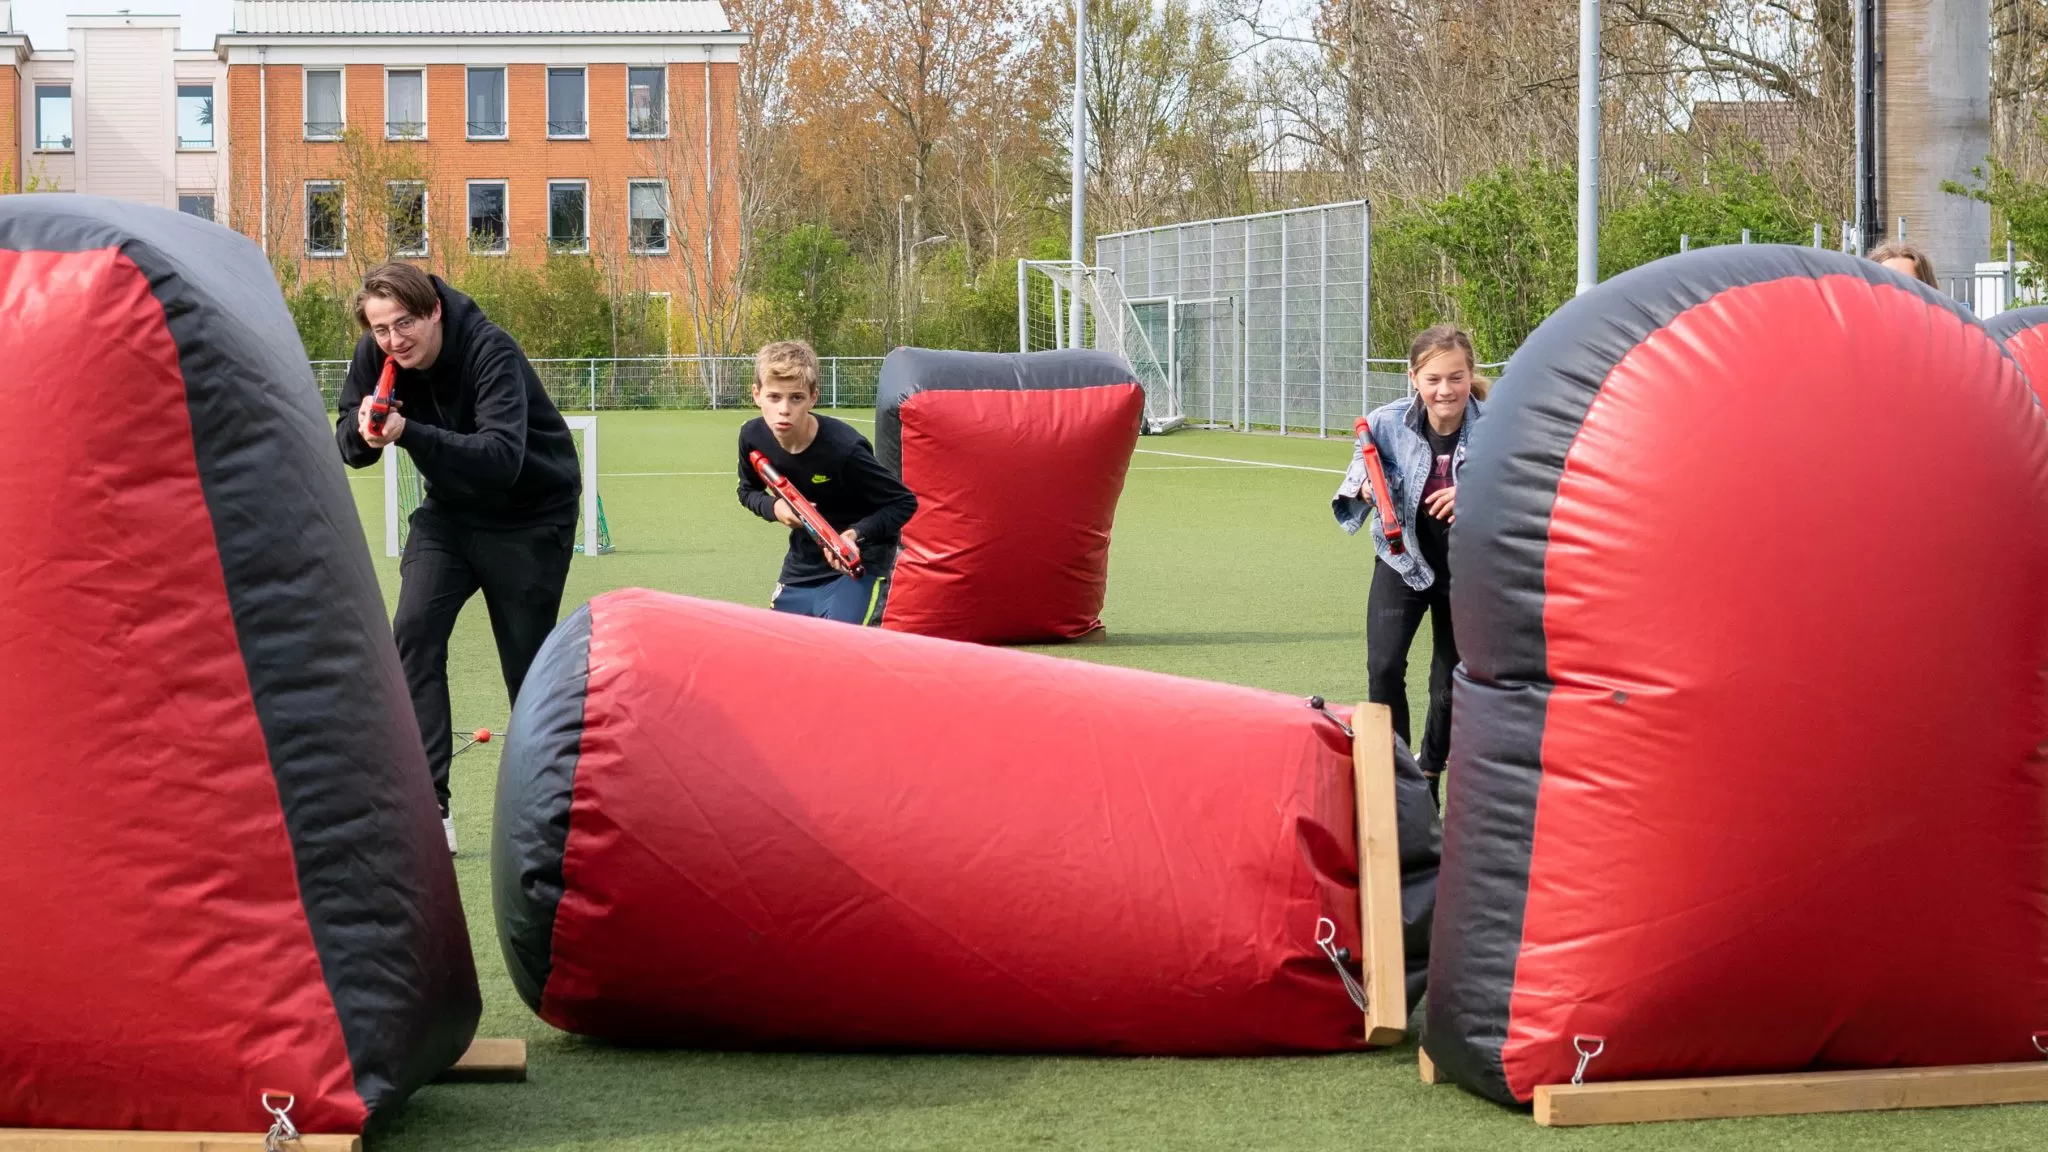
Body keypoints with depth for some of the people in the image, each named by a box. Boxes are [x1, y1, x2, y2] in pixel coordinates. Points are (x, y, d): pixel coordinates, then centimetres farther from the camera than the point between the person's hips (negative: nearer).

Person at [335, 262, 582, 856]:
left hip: (530, 516, -5)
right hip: (451, 508, 5)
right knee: (414, 632, -14)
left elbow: (501, 458, -39)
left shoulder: (490, 350, -29)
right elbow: (349, 445, -5)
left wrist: (408, 432, -50)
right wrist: (363, 429, -30)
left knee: (527, 660, 1)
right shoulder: (375, 355, -12)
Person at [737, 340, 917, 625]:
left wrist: (856, 534, -32)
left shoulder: (844, 449, -29)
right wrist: (774, 508, -13)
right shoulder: (752, 436, -13)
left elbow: (904, 502, -18)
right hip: (803, 561, 6)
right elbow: (748, 491, 9)